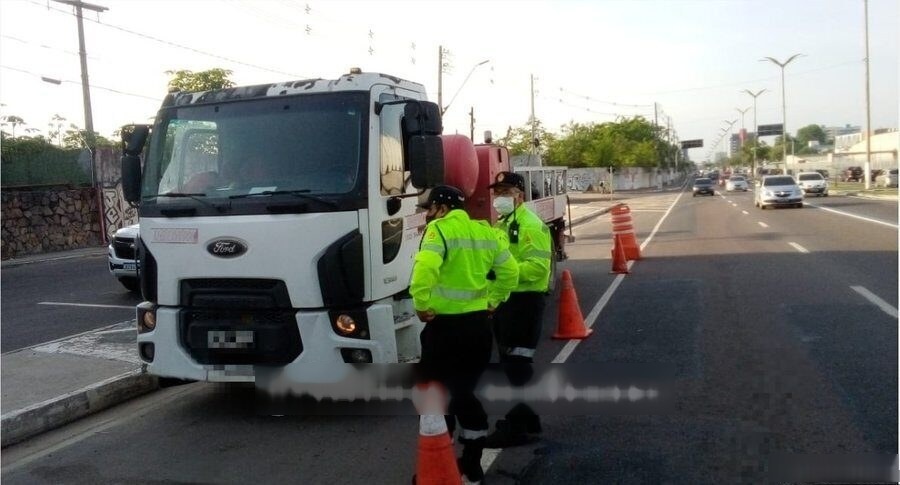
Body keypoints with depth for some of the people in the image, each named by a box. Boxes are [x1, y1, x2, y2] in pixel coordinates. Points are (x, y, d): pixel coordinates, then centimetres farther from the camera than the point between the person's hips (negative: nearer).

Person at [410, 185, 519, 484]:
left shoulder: (439, 229, -11)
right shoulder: (486, 231, 10)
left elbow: (425, 268, -29)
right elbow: (510, 271, 13)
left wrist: (422, 305, -18)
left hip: (446, 327, -7)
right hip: (479, 324, 7)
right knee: (465, 393, 18)